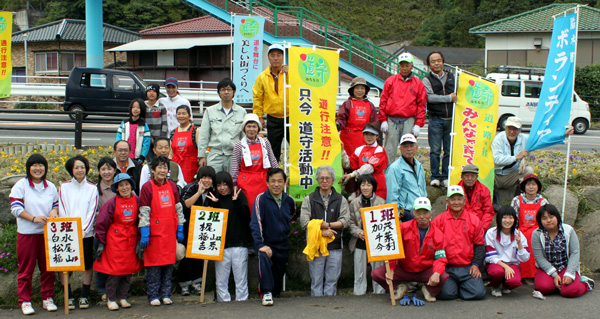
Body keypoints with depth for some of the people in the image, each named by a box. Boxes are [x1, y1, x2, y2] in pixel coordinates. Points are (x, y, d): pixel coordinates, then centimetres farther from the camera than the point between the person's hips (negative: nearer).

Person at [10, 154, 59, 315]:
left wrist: (54, 211, -8)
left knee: (48, 267, 8)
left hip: (47, 233, 3)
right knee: (26, 269, 1)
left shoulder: (51, 187, 10)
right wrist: (34, 218, -21)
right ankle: (25, 301, 9)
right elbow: (16, 208, -8)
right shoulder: (20, 185, -1)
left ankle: (47, 298, 19)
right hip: (27, 234, -3)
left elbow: (56, 204, 18)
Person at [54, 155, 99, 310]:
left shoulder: (92, 188, 5)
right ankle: (69, 297, 7)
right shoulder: (64, 187, 7)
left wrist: (82, 231, -11)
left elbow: (92, 212, -1)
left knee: (88, 265, 1)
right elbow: (62, 211, 1)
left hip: (86, 233, 0)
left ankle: (84, 296, 13)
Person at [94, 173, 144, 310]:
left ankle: (122, 297, 20)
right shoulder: (112, 202, -6)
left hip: (131, 240, 3)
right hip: (115, 239, -3)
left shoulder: (137, 201, 1)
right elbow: (102, 222, -1)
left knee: (129, 269, 6)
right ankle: (110, 299, 10)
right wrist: (101, 243, -2)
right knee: (114, 270, -3)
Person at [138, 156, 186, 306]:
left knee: (169, 263, 7)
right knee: (154, 263, 0)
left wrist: (180, 230, 10)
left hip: (170, 232, 4)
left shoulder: (172, 186, 9)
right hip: (154, 232, -4)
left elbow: (178, 209, 13)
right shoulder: (147, 187, -4)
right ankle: (153, 296, 9)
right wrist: (144, 234, -13)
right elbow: (144, 212, -7)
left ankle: (166, 294, 17)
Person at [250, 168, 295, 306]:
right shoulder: (261, 199, -13)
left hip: (282, 245, 5)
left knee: (279, 275, 10)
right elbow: (255, 223, -20)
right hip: (266, 242, -4)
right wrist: (261, 245, -30)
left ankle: (274, 294, 39)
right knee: (264, 257, -35)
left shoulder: (289, 200, 1)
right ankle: (266, 292, -29)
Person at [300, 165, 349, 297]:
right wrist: (322, 232, -14)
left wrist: (327, 225, -13)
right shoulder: (309, 199, 8)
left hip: (335, 246, 1)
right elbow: (304, 222, -4)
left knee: (332, 281, 3)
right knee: (316, 281, 1)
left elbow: (345, 221, -1)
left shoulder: (341, 200, 11)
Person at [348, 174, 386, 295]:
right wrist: (359, 232, -11)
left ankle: (379, 292, 14)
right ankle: (359, 293, 15)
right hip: (360, 243, 1)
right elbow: (351, 223, 7)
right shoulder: (354, 203, 8)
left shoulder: (381, 202, 3)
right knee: (359, 273, 5)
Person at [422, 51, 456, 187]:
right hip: (436, 120, -3)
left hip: (451, 119, 3)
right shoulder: (427, 80, 3)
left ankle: (446, 177, 12)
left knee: (449, 150, 3)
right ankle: (435, 177, 9)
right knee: (435, 150, -1)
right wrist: (449, 98, -13)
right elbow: (429, 97, -12)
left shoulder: (452, 77, 15)